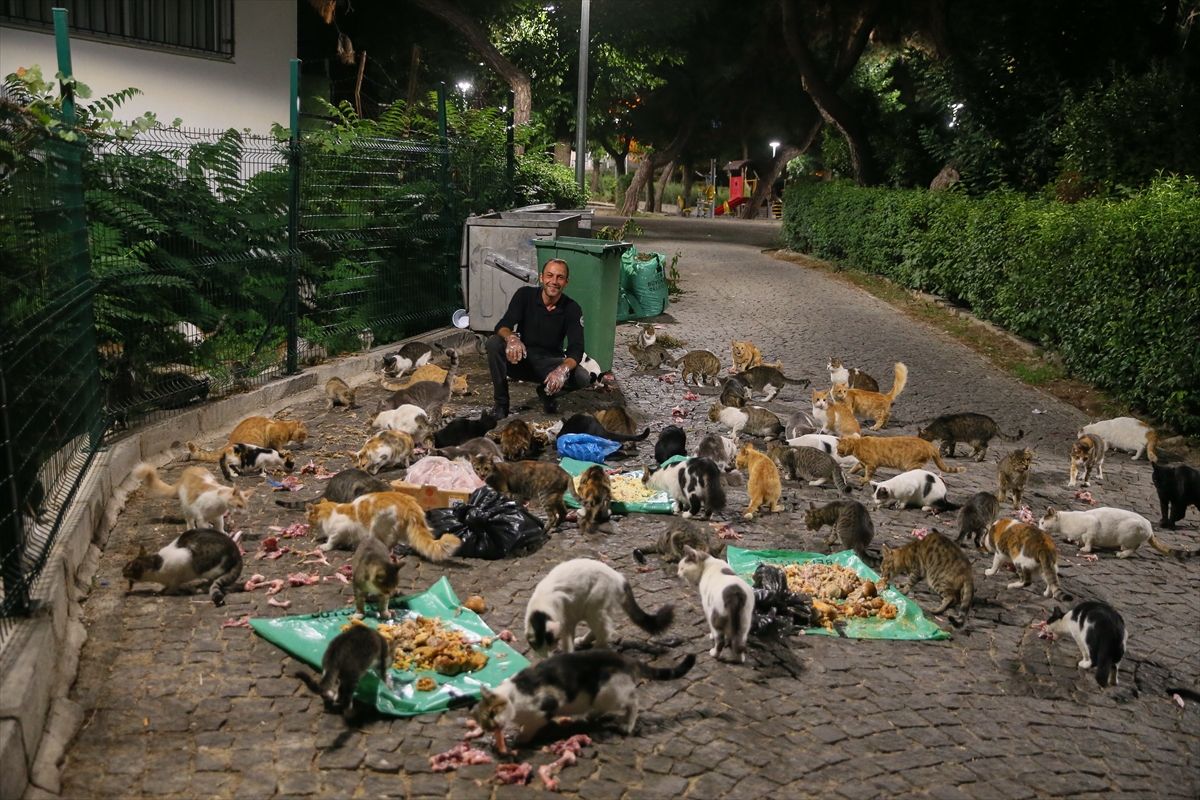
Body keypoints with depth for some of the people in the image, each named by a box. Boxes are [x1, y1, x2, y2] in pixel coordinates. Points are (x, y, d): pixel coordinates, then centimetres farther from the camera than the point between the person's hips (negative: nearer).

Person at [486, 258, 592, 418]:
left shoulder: (572, 309, -11)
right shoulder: (524, 295, -11)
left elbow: (576, 349, -20)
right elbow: (502, 326, -21)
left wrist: (562, 370, -43)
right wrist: (511, 338, -47)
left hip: (550, 363, 0)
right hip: (520, 359, 0)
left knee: (583, 378, -28)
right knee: (494, 342, -29)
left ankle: (548, 391, 6)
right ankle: (501, 403, -16)